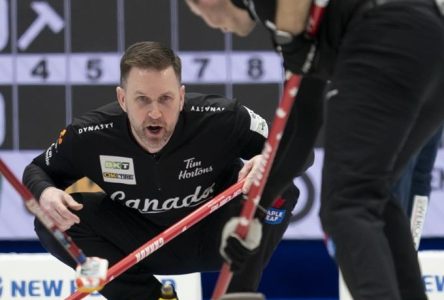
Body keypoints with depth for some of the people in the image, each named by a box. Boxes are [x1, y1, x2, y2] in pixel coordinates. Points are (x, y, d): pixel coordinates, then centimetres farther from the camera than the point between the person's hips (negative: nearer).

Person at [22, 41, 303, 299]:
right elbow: (38, 170, -5)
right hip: (144, 244, 2)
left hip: (215, 236, -2)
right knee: (52, 221, -21)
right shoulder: (90, 136, -24)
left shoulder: (222, 118, -29)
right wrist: (45, 193, -30)